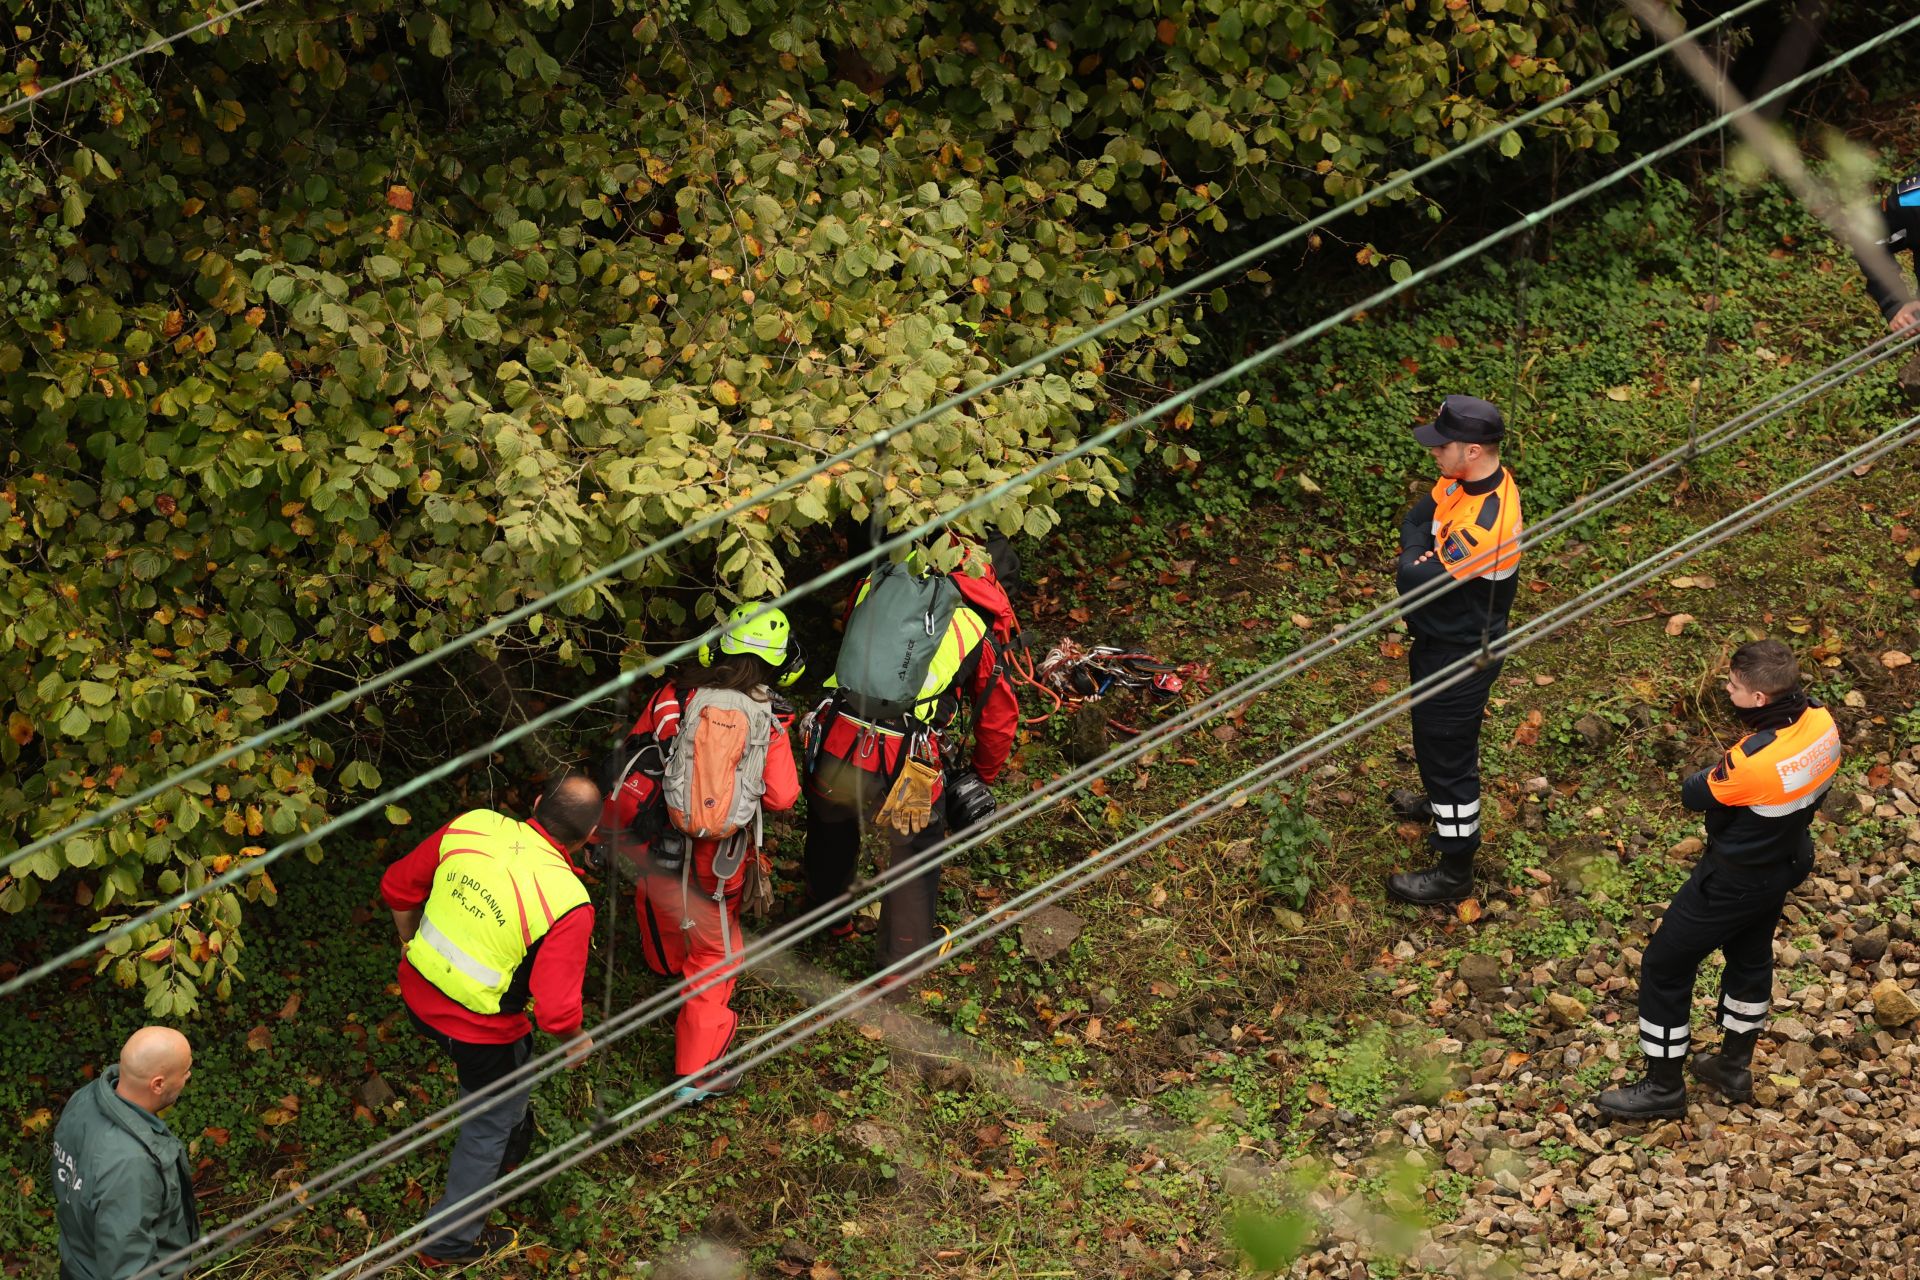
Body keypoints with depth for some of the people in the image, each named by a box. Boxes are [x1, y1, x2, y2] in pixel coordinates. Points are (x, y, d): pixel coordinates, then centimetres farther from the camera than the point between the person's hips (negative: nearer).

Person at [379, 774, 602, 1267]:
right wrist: (577, 1041, -5)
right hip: (483, 1032, -6)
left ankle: (513, 1147, 61)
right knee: (491, 1124, 23)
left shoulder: (472, 826, -14)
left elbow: (398, 887, -2)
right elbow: (556, 1009, -29)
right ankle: (452, 1240, 38)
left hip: (419, 996, 6)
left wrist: (410, 943, 18)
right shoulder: (567, 905, -28)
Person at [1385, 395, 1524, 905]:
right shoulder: (1465, 480, -8)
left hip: (1459, 657, -9)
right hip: (1444, 639, 9)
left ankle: (1455, 872, 21)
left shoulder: (1486, 524, -37)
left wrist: (1417, 553, -14)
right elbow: (1414, 521, 3)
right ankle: (1444, 804, 58)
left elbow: (1417, 581, -33)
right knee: (1438, 737, 32)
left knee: (1447, 750, 6)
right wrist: (1423, 550, -16)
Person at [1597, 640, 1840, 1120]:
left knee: (1665, 967, 9)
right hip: (1787, 862, 8)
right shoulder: (1820, 721, -16)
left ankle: (1663, 1087, 21)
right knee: (1750, 957, 29)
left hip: (1735, 878, -8)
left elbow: (1695, 796, -20)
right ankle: (1734, 1068, 46)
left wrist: (1718, 769, -3)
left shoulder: (1752, 760, -39)